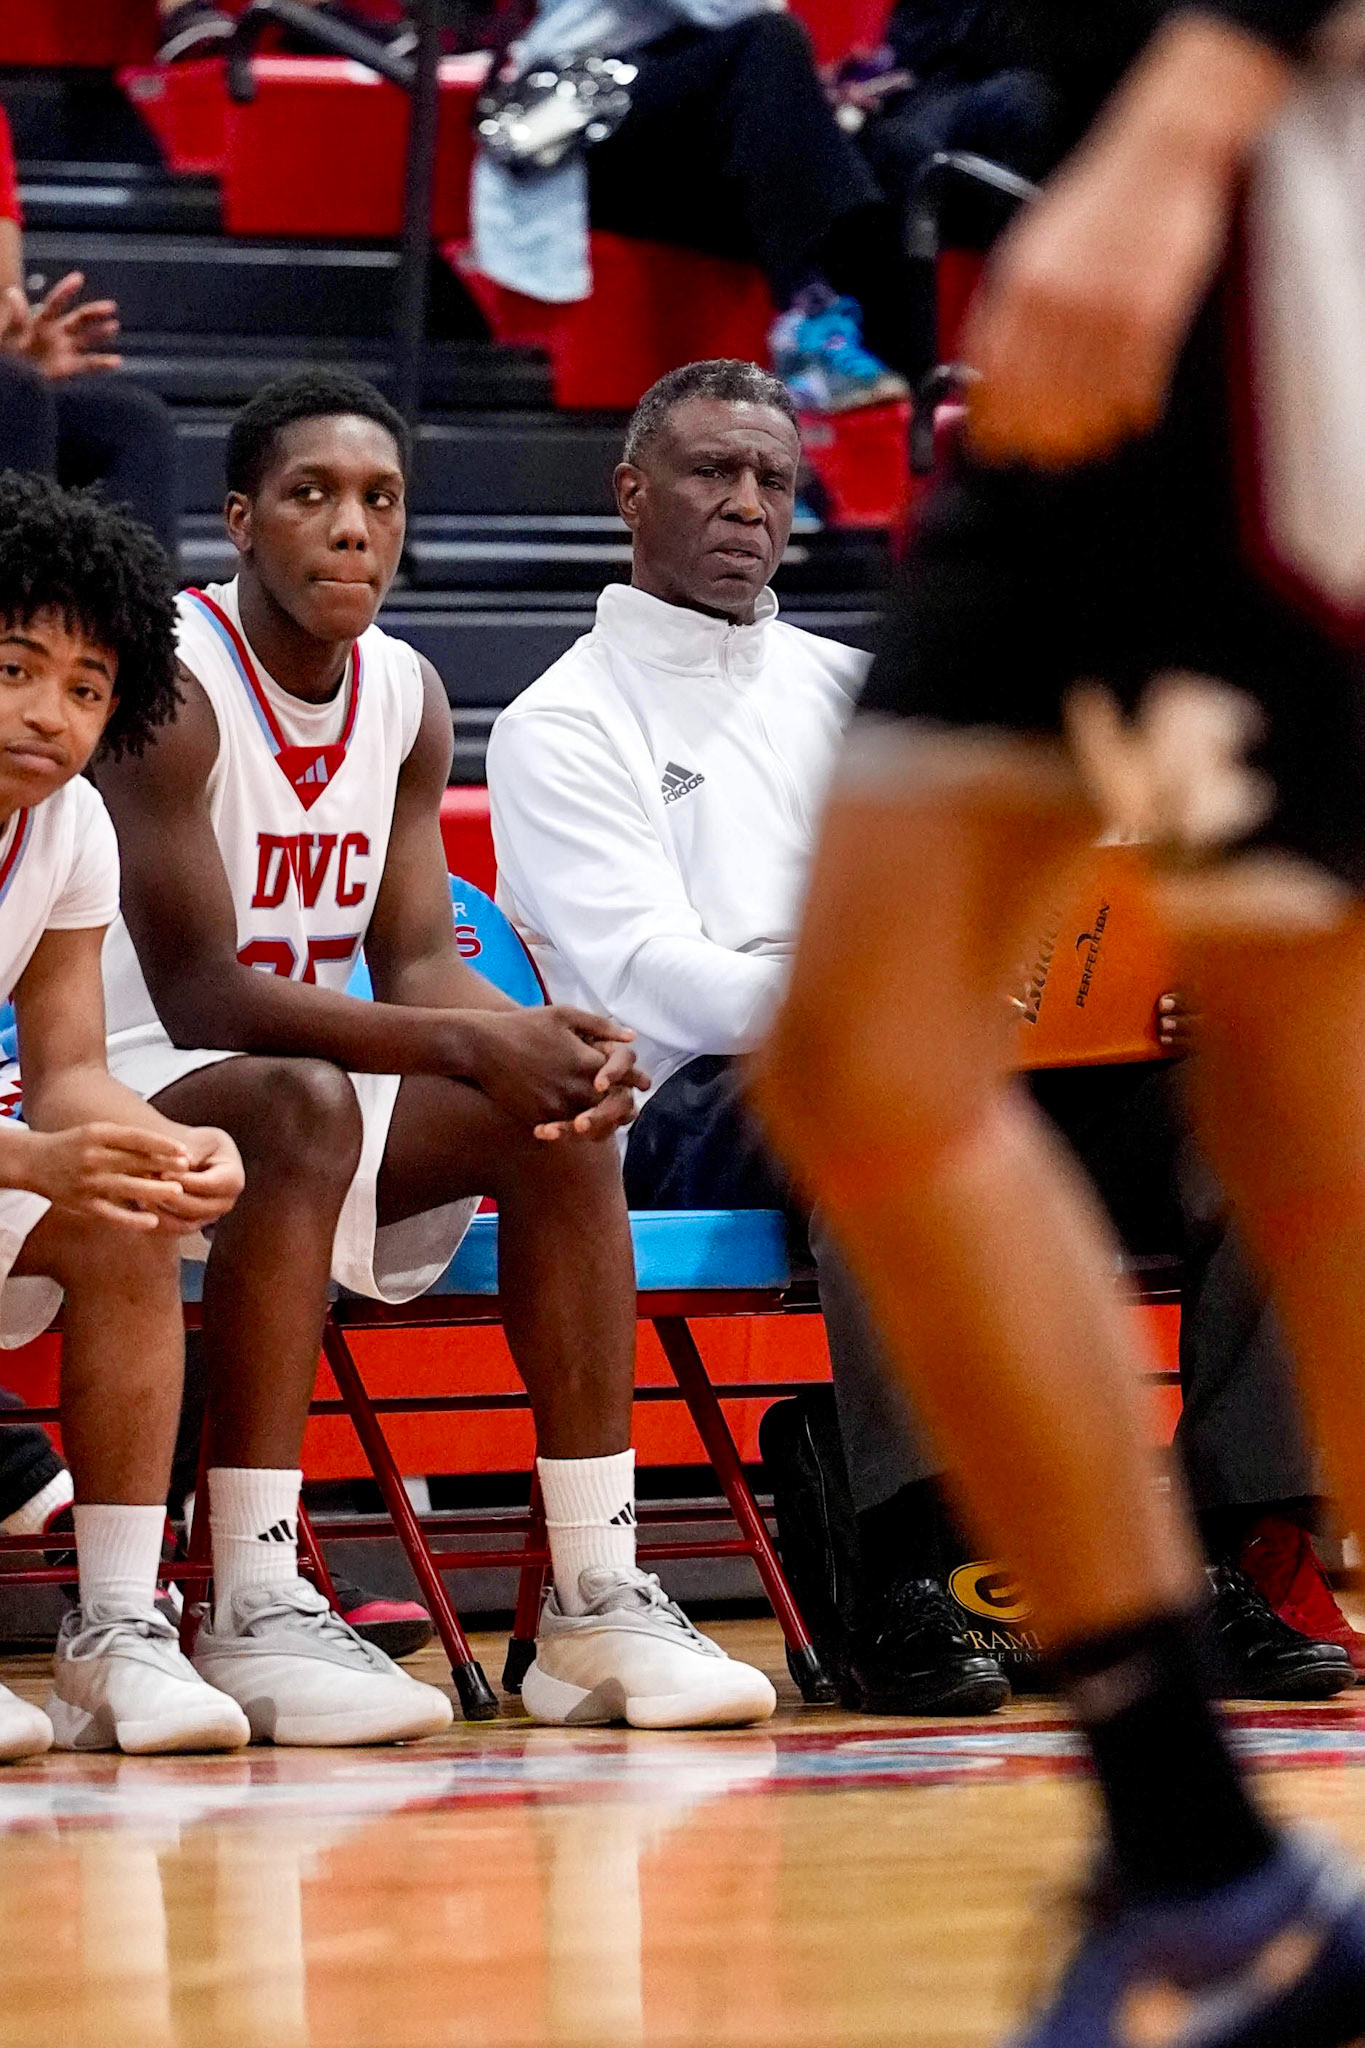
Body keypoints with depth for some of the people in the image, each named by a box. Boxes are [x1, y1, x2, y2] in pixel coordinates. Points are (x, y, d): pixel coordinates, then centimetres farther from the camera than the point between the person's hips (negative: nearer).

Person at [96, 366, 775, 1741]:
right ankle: (251, 1616, -40)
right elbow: (196, 996, -25)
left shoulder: (408, 698, 5)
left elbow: (414, 968, 2)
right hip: (131, 1088, -8)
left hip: (312, 1084, 8)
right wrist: (467, 1042, -32)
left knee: (556, 1118, -12)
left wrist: (553, 1047, -22)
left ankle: (596, 1601, -12)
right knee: (301, 1106, -36)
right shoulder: (172, 684, -19)